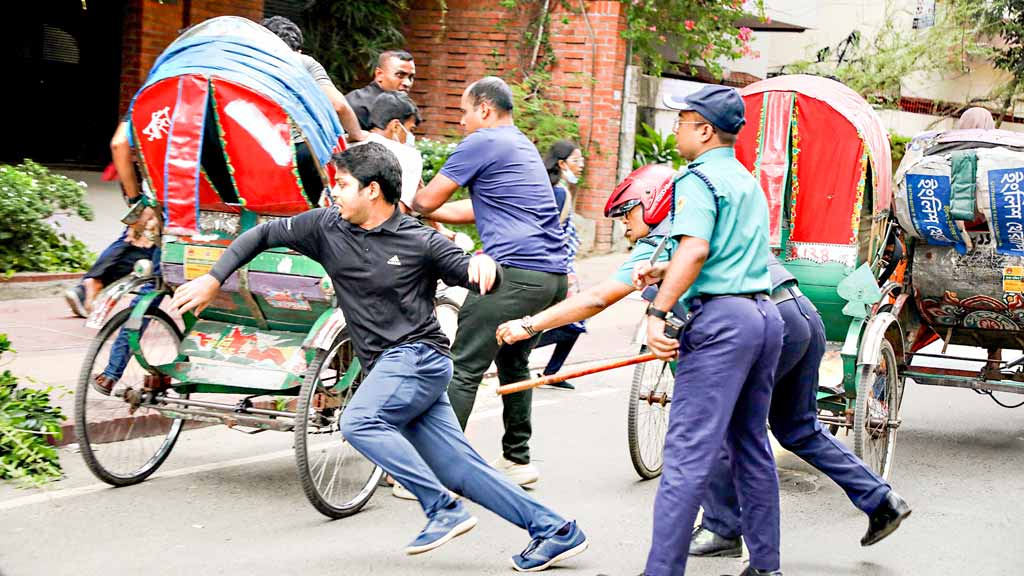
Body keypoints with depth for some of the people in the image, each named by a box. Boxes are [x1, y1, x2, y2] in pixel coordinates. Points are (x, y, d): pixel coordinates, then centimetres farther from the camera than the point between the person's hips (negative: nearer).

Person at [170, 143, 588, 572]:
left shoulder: (420, 242, -5)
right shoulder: (327, 227, 7)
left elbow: (484, 281, -2)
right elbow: (263, 235, 12)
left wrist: (485, 264, -25)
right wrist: (213, 279, 5)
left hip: (418, 356, -5)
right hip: (386, 368, 5)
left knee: (358, 422, -28)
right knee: (460, 469, -1)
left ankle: (443, 509, -21)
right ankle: (555, 531, 4)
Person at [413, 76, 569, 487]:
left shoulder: (482, 143, -4)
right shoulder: (522, 145, 25)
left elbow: (427, 200, 2)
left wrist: (409, 205, 24)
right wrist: (425, 212, 34)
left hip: (516, 272, -9)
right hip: (552, 274, 9)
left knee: (464, 370, -8)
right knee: (514, 364, 22)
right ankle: (516, 460, 28)